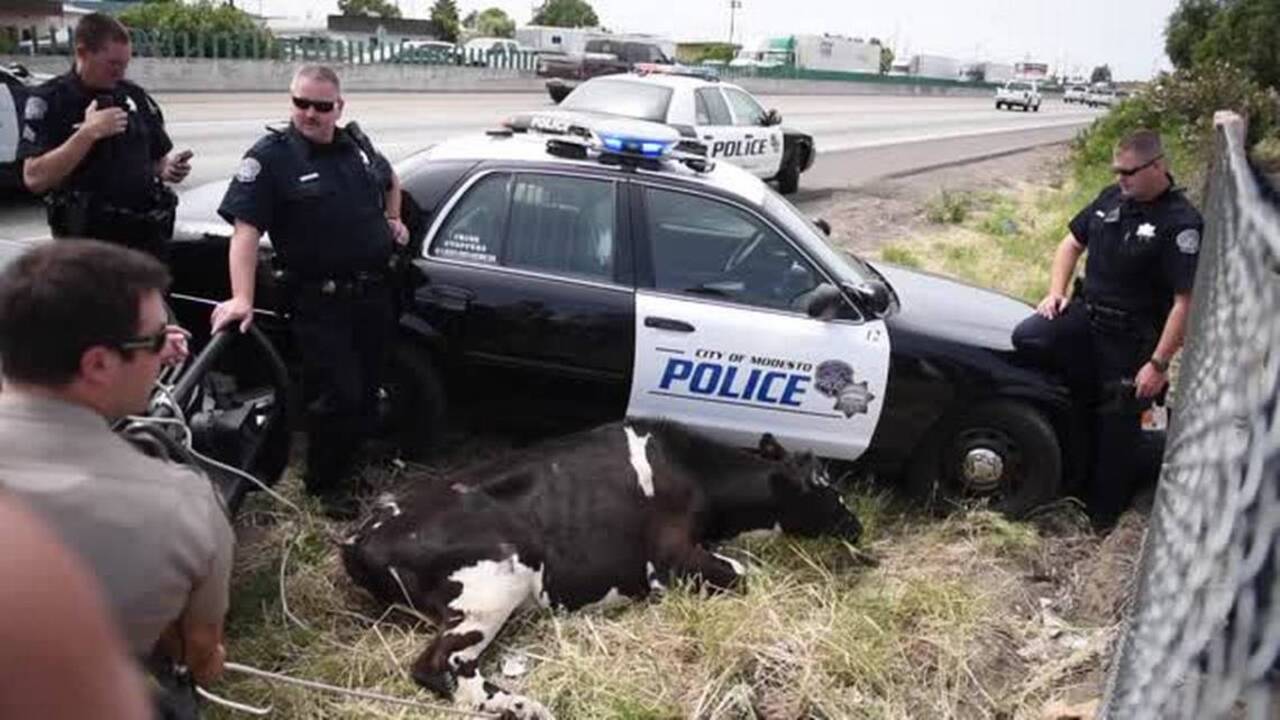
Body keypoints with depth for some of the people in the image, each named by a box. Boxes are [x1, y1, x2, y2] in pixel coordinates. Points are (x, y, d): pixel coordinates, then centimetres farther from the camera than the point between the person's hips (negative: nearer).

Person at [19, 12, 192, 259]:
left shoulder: (136, 97, 8)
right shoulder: (49, 101, -7)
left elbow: (156, 159, 17)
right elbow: (35, 178, -17)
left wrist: (168, 169, -7)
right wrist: (87, 133, -24)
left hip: (146, 235, 5)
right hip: (86, 243, -4)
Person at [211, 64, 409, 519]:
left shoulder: (357, 144, 9)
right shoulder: (270, 157, -9)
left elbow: (390, 181, 32)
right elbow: (245, 229, -18)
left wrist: (393, 219, 17)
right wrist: (242, 299, -29)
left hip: (375, 294, 6)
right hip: (321, 303, -6)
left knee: (367, 390, 13)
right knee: (339, 395, -6)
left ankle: (351, 462, 34)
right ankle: (324, 484, 15)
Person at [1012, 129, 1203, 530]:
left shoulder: (1181, 223, -19)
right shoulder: (1112, 198, 1)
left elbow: (1186, 302, -21)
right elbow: (1073, 243, 15)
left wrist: (1159, 364, -22)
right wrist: (1056, 292, 1)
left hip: (1131, 337, -6)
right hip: (1086, 313, 6)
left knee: (1117, 425, 5)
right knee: (1026, 338, -16)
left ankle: (1103, 512, 24)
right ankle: (1092, 398, 5)